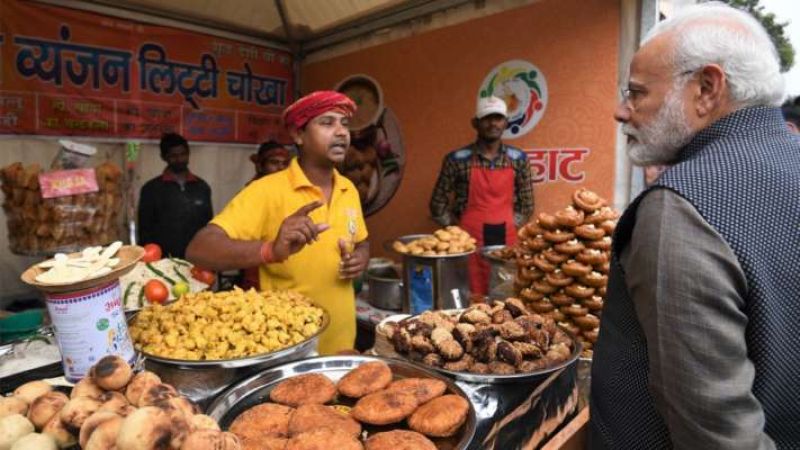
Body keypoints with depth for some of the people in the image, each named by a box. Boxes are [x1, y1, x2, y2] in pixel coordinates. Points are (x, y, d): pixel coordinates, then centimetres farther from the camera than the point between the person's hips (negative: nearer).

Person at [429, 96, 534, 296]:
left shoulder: (518, 159, 4)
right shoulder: (457, 159, -5)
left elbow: (526, 205, 12)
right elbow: (438, 205, 1)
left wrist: (509, 226, 2)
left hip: (506, 242, 3)